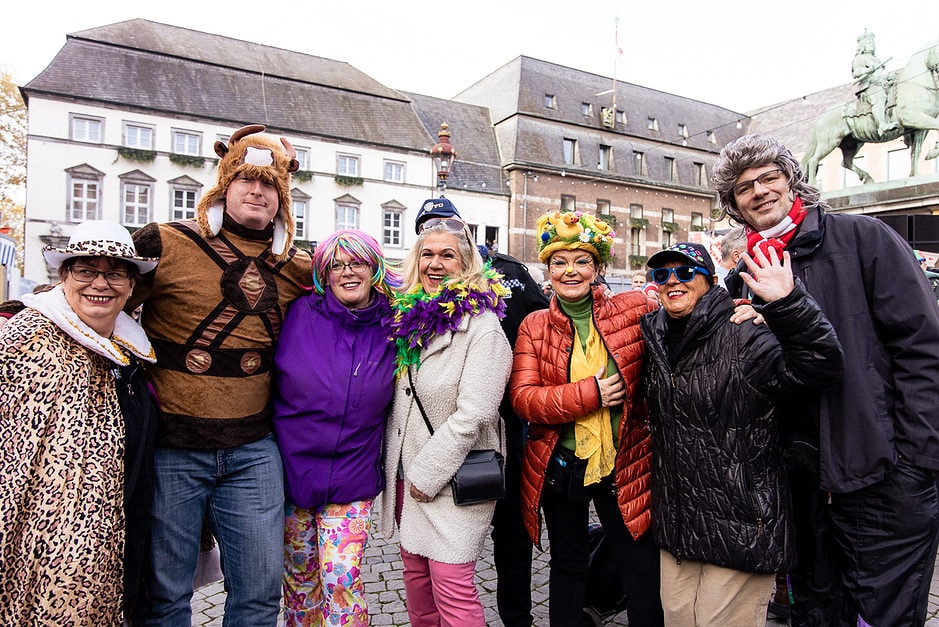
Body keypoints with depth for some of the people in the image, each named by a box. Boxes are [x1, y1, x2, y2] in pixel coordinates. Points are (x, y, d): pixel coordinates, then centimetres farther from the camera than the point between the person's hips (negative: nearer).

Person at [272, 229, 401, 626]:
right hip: (291, 470, 1)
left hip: (352, 481, 0)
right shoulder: (300, 313, -8)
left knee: (342, 579, -1)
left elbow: (392, 400, 8)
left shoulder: (391, 328, -4)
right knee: (299, 574, 17)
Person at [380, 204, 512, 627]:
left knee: (451, 585, -3)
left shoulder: (482, 326, -13)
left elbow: (474, 413, -19)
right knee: (415, 572, 16)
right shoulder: (409, 317, 8)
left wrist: (426, 475, -15)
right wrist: (398, 467, 11)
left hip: (455, 477, -6)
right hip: (405, 473, 7)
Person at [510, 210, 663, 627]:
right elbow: (523, 397, -13)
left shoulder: (633, 310, -5)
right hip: (559, 467, 1)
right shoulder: (534, 327, -3)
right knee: (567, 566, 21)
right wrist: (589, 393, -21)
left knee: (643, 570, 10)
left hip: (624, 464, -1)